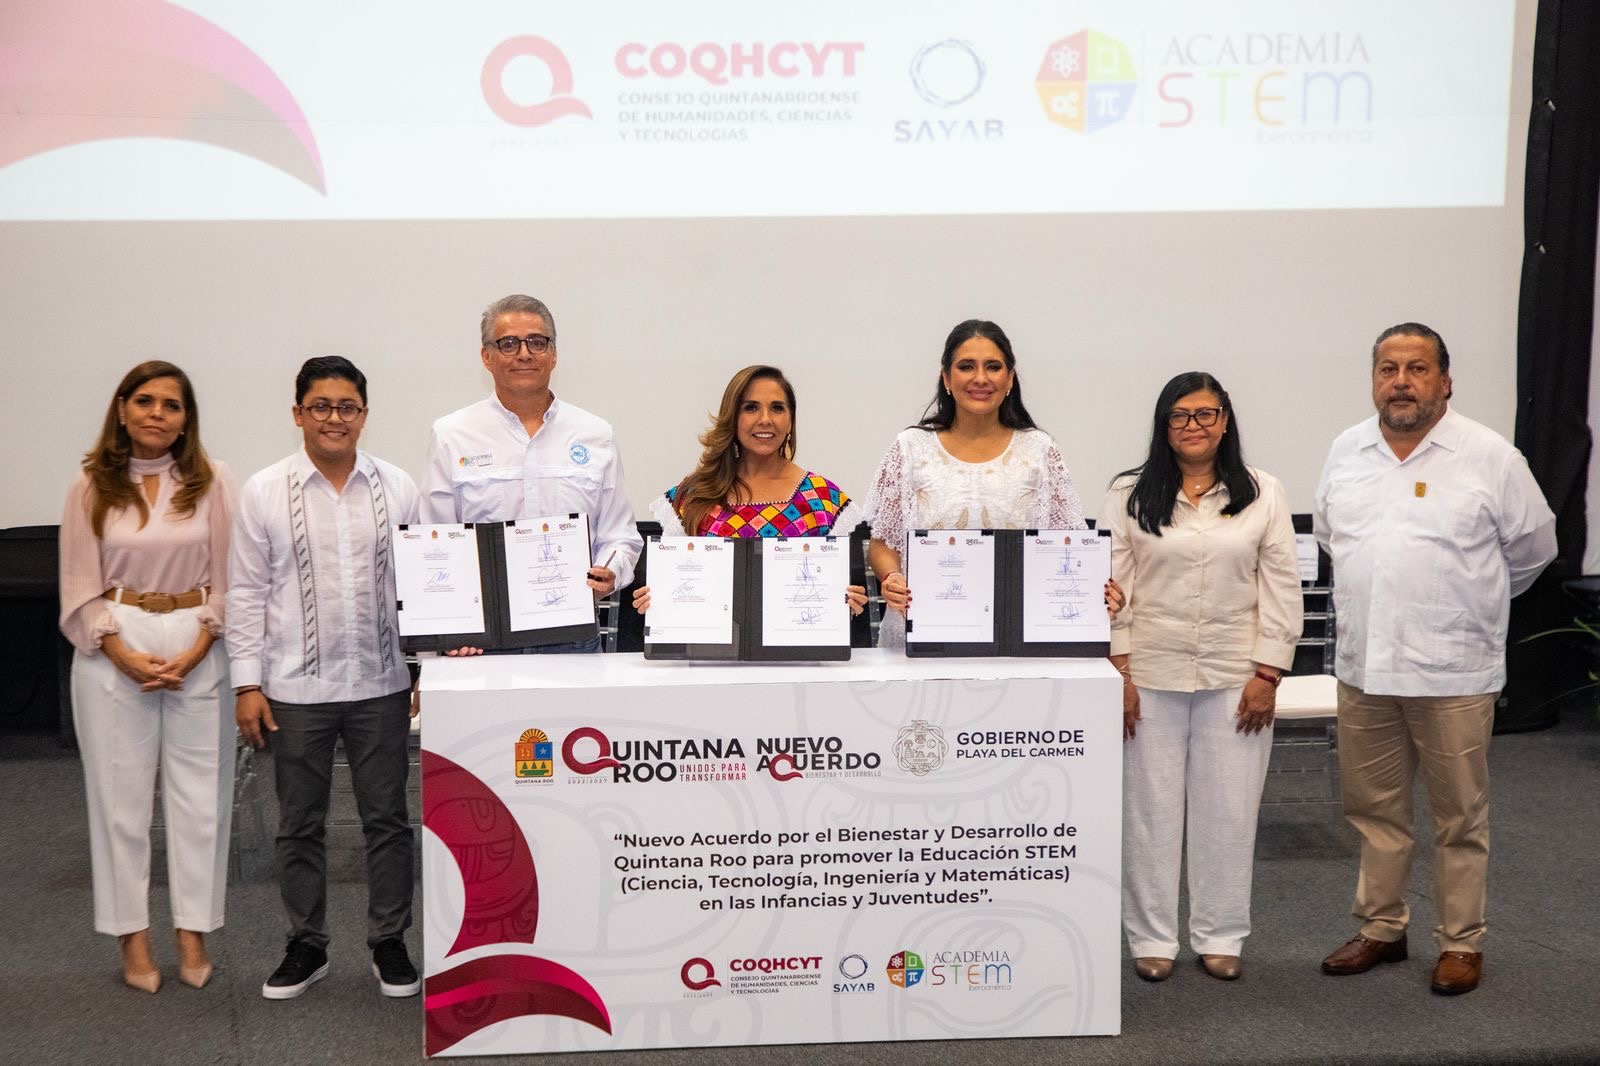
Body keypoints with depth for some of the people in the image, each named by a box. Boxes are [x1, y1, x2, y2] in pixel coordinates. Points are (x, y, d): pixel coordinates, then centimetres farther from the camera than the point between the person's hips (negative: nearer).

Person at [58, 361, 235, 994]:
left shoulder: (211, 481, 1)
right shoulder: (92, 485, 3)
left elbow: (226, 577, 1)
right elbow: (80, 584, 2)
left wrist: (195, 651, -9)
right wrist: (125, 655, -9)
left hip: (198, 648, 0)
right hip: (115, 650, 0)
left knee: (199, 795, 4)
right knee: (121, 795, 5)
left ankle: (194, 933, 16)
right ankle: (132, 937, 16)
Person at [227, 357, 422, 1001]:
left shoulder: (396, 487, 2)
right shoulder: (264, 492, 0)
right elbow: (246, 593, 1)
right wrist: (247, 683, -3)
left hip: (380, 683, 1)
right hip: (297, 687, 0)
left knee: (387, 818, 8)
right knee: (299, 825, 11)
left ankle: (389, 943, 22)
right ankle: (306, 946, 26)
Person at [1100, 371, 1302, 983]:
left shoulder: (1263, 495, 5)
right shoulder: (1130, 495, 3)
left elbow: (1281, 589, 3)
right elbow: (1109, 586, 0)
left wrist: (1268, 674, -4)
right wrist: (1117, 671, -7)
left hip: (1234, 679, 1)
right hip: (1151, 675, 0)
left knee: (1229, 809, 7)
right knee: (1150, 808, 5)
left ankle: (1219, 937, 21)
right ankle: (1152, 939, 17)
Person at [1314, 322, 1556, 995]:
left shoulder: (1490, 456, -6)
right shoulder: (1346, 452, 6)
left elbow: (1532, 548, 4)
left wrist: (1469, 603, 13)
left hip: (1453, 670, -4)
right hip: (1363, 666, 4)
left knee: (1459, 816, 8)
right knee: (1374, 810, 14)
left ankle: (1462, 941, 22)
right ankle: (1381, 929, 29)